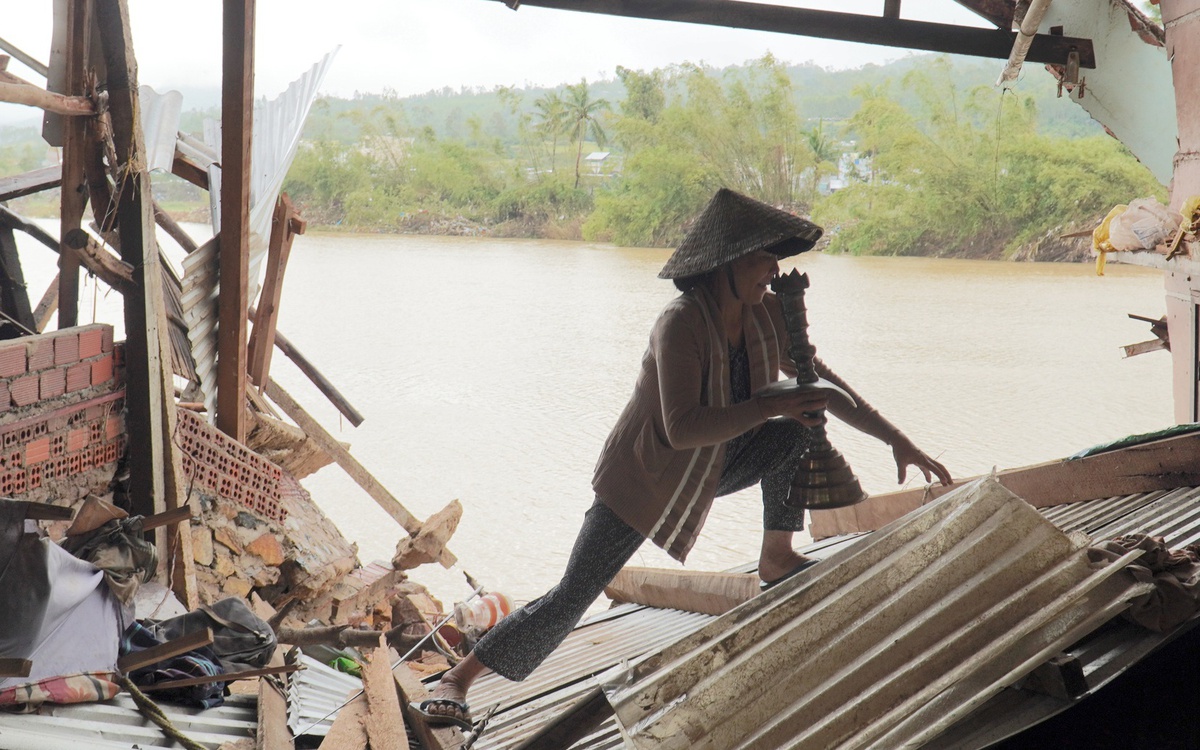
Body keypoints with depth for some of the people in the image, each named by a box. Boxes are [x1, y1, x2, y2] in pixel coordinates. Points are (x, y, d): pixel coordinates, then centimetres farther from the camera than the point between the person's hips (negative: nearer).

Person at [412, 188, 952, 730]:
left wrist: (898, 441, 2)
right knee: (571, 597, -12)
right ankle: (456, 680, -1)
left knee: (801, 428, -14)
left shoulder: (767, 316, -9)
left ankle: (777, 559, 3)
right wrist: (771, 405, -37)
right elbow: (683, 428, -39)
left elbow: (821, 383, 3)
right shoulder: (681, 325, -30)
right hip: (643, 477, -6)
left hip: (712, 468, 6)